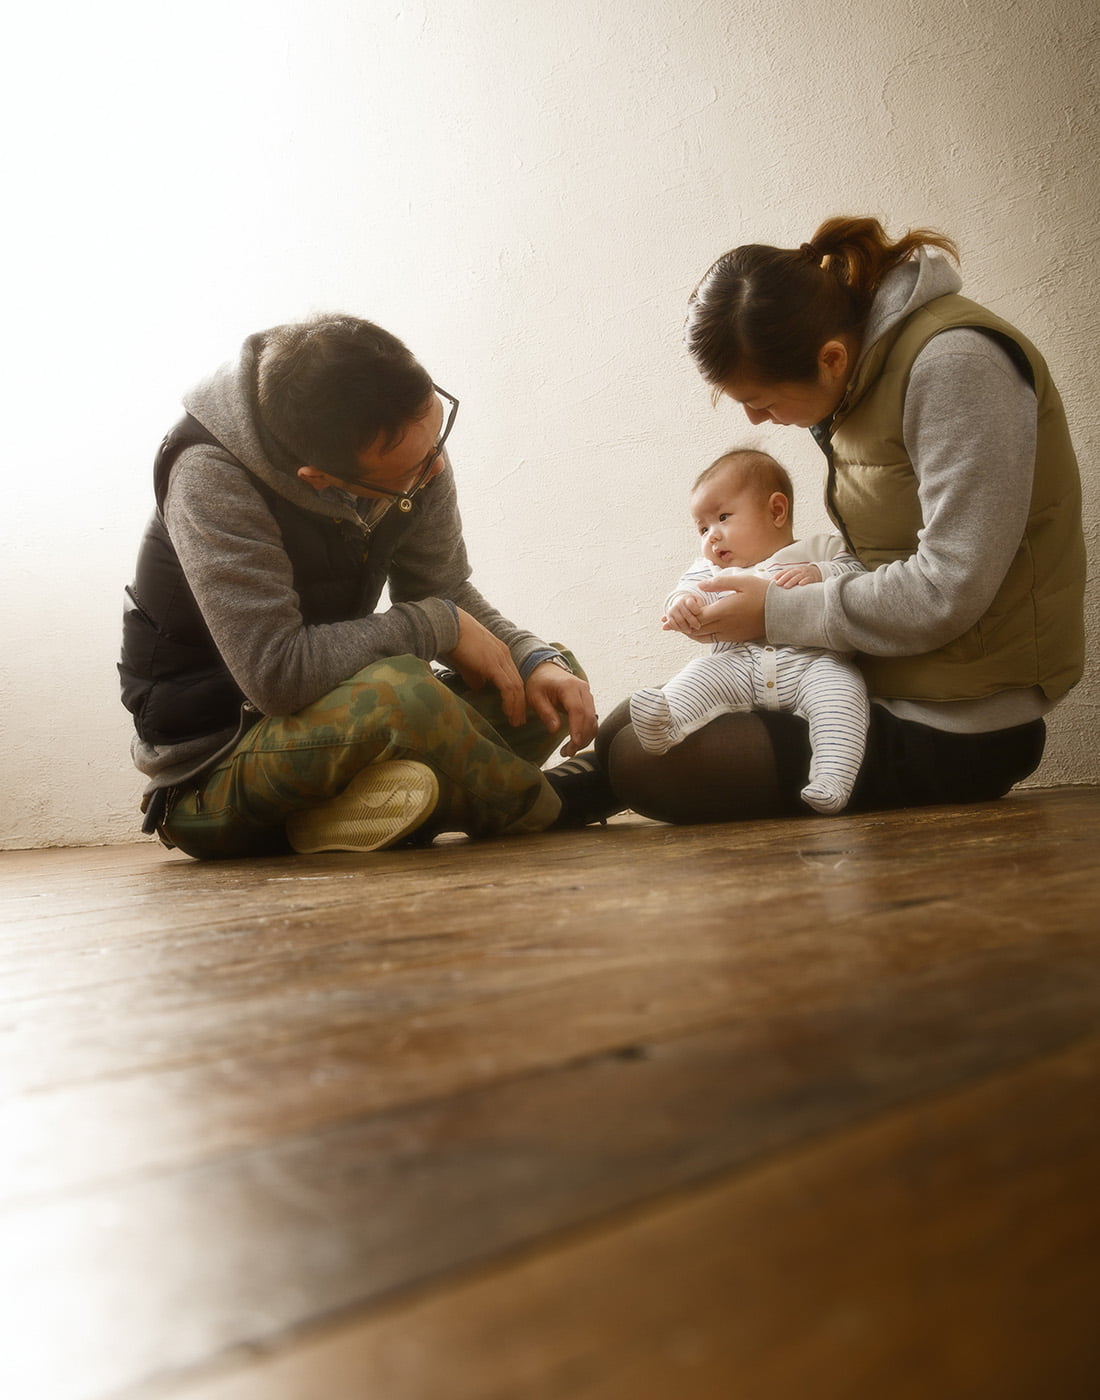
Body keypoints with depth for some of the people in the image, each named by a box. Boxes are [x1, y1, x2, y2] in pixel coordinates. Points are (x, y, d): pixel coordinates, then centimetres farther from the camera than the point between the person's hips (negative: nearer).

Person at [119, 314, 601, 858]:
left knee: (555, 676, 2)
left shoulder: (408, 441, -7)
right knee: (399, 694, -38)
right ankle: (545, 809, -6)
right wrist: (439, 624, -25)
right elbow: (277, 674, -35)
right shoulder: (211, 474, -27)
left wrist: (537, 662, -15)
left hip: (331, 721, 7)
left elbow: (449, 591, 4)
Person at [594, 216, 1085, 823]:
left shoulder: (956, 362, -20)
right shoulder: (860, 367, 7)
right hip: (885, 691, 9)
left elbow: (949, 589, -25)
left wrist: (778, 612, -15)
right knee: (620, 730, 6)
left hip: (951, 735, -9)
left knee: (642, 762, -15)